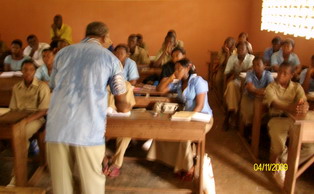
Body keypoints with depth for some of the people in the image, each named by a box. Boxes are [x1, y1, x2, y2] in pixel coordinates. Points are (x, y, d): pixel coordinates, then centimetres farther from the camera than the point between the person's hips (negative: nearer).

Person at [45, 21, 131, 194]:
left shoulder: (63, 53, 17)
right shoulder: (111, 59, 8)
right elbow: (122, 105, 12)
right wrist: (125, 107, 36)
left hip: (57, 128, 3)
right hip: (88, 130, -3)